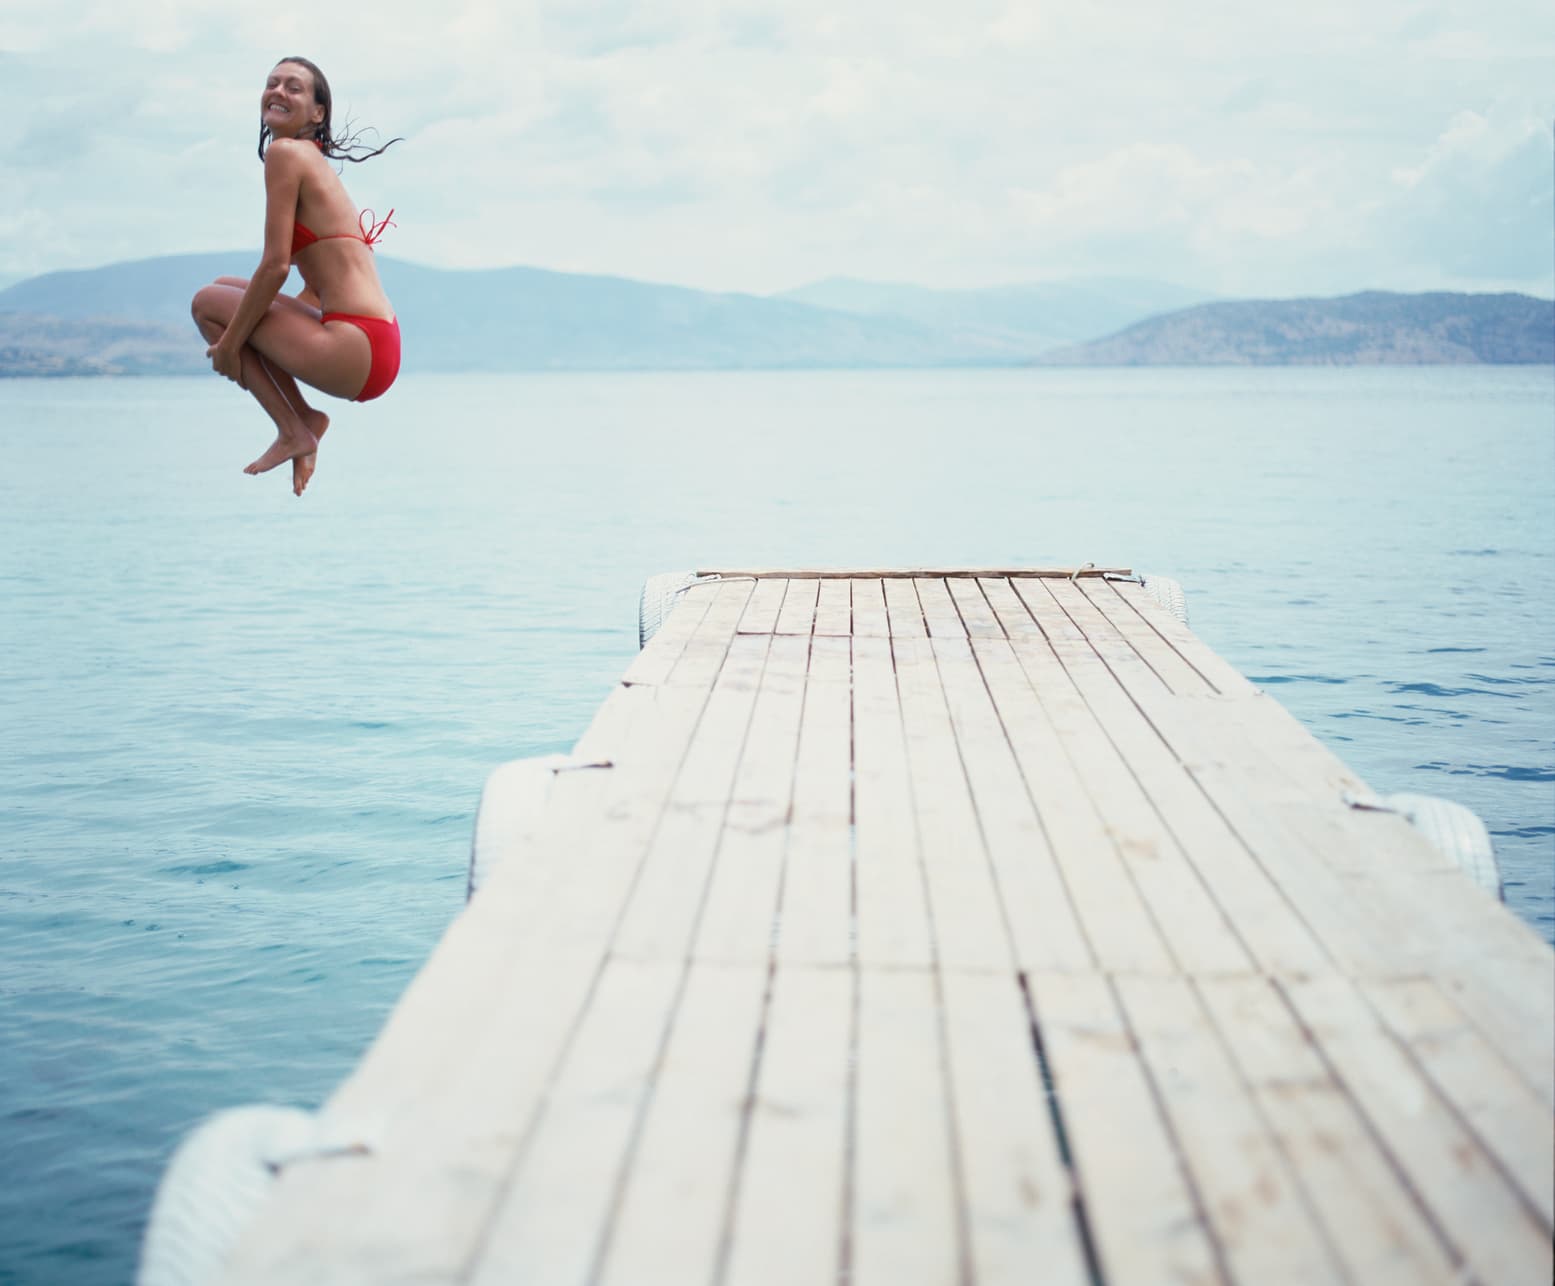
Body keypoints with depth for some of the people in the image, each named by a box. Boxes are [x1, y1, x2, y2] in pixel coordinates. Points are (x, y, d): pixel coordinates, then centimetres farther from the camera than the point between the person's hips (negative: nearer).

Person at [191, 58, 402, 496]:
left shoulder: (284, 152, -7)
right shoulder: (315, 160, 20)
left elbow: (276, 266, -13)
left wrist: (229, 344, -3)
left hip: (357, 351, -9)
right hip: (378, 346, 9)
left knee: (208, 304, 3)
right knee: (228, 289, 21)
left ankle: (292, 430, 3)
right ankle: (305, 417, 15)